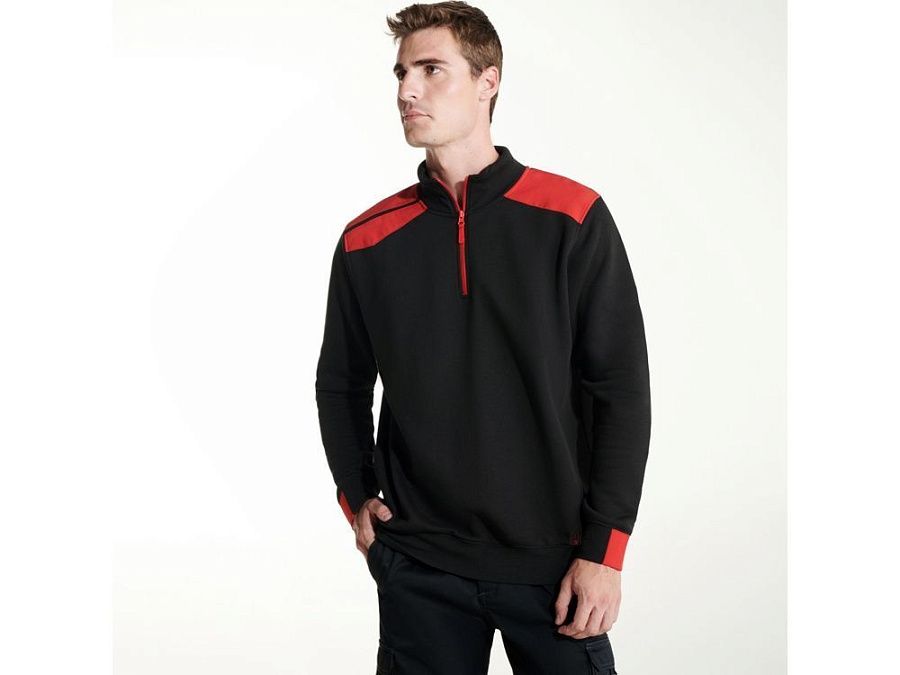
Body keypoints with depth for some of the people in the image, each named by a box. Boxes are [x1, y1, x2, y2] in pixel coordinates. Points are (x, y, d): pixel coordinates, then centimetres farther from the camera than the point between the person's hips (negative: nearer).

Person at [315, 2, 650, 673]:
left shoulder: (573, 219, -4)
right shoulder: (368, 239, 3)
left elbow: (621, 388, -5)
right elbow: (341, 385, 16)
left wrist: (604, 550, -9)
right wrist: (357, 498, 4)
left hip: (553, 561, -2)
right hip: (417, 566, 2)